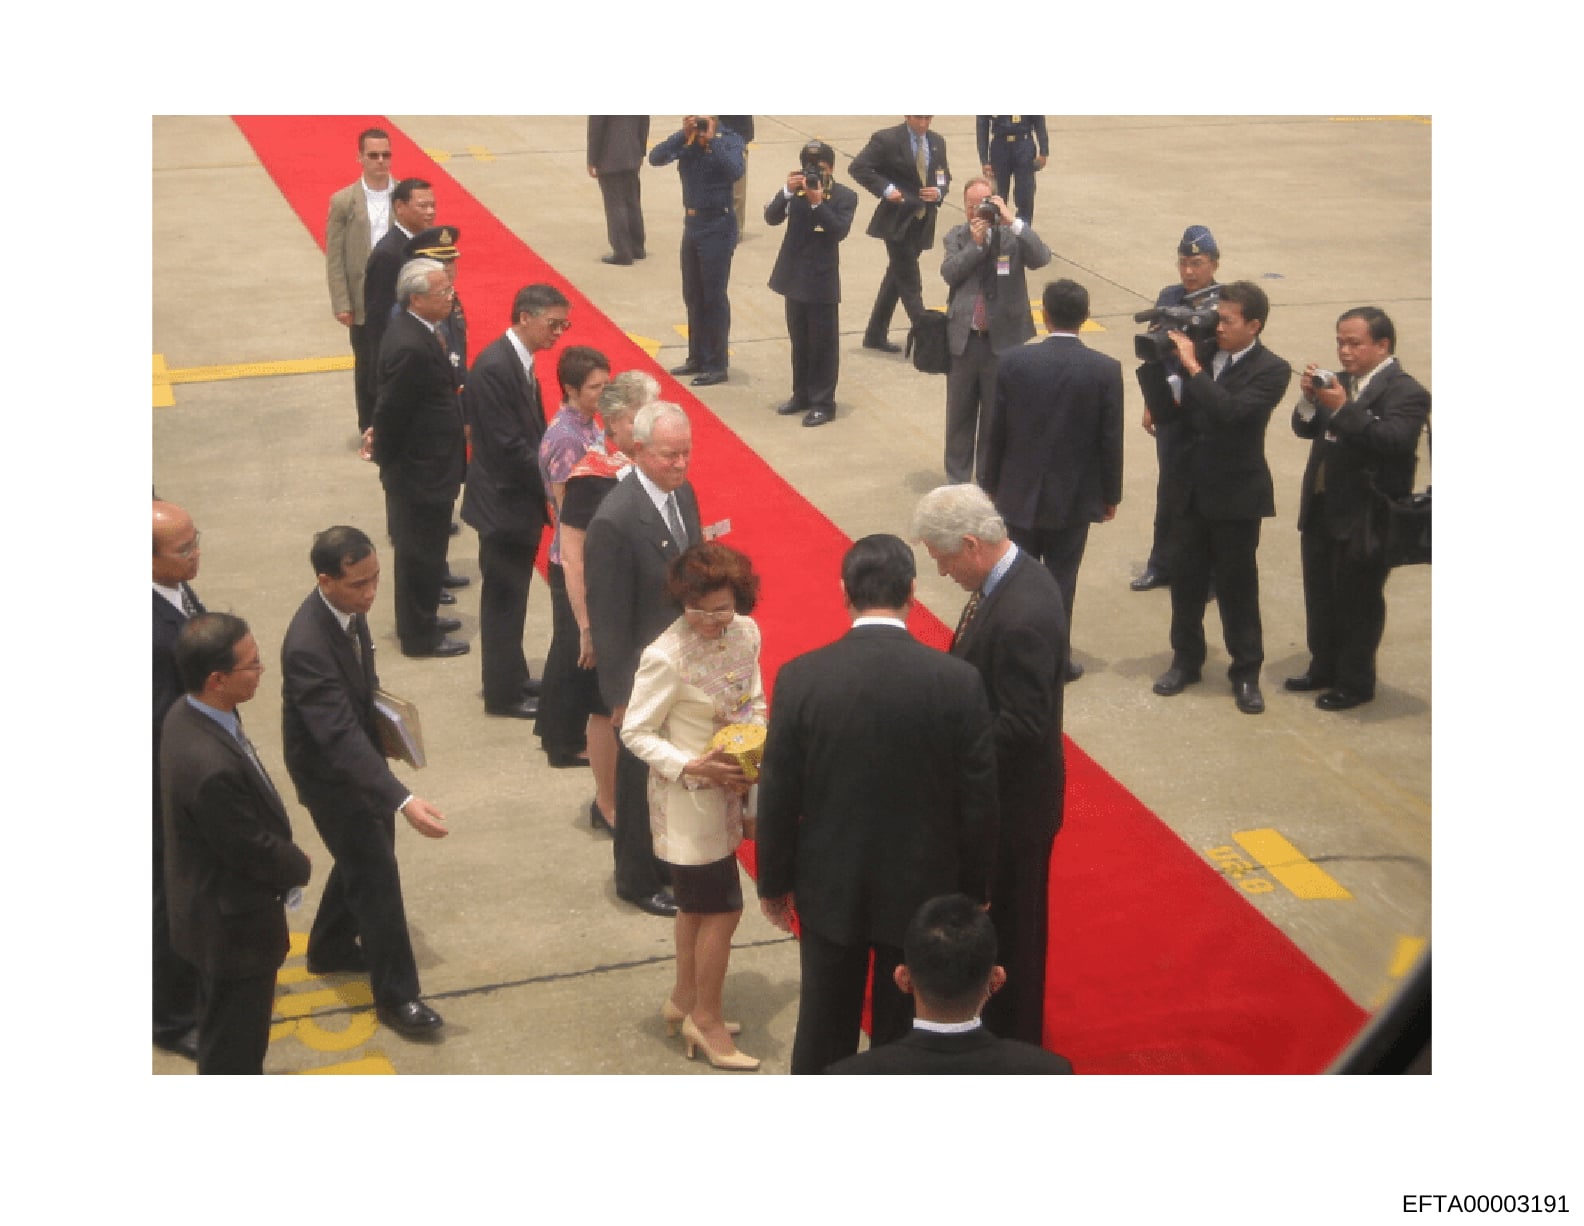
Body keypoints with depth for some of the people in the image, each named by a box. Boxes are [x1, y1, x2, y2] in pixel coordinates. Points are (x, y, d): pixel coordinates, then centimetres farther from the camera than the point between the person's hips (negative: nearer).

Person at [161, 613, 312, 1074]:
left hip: (215, 906, 10)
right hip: (234, 921, -10)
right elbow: (253, 849, -25)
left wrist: (285, 861, 2)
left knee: (226, 1031, 30)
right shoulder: (211, 766, -38)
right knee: (235, 1039, 13)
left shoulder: (187, 712, -8)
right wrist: (299, 867, -6)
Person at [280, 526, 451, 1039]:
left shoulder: (349, 607, -11)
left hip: (358, 751, 8)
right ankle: (395, 995, 13)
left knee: (365, 856, 22)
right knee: (377, 875, -2)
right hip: (329, 771, -8)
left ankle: (331, 948, 44)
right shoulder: (308, 646, -37)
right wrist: (403, 800, -47)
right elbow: (340, 737, -41)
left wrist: (382, 715, 2)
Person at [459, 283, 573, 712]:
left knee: (510, 597, 19)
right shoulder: (494, 367, -22)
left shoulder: (520, 360, 6)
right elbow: (507, 446, -24)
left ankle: (512, 677, 31)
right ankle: (504, 694, 15)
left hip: (520, 499, 9)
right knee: (504, 599, 3)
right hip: (502, 503, -9)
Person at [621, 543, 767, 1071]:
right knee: (723, 909, 1)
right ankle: (706, 1019, 20)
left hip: (728, 790, 7)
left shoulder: (745, 633, -5)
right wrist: (690, 766, -27)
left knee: (696, 902, 21)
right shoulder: (667, 657, -24)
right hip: (688, 798, -7)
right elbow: (635, 732, -16)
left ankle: (684, 1001, 39)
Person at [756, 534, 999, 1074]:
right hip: (923, 890, 0)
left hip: (829, 890, 1)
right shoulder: (958, 681, -16)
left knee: (825, 1029, 18)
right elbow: (978, 802, -9)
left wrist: (774, 882, 7)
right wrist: (975, 892, 6)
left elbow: (778, 796, -8)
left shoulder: (800, 678, -15)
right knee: (905, 1031, 17)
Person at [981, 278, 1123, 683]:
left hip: (1019, 493, 1)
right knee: (1061, 582, 10)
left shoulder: (1014, 362, -11)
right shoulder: (1106, 370, -12)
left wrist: (991, 484, 8)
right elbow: (1111, 440, -7)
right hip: (1074, 497, 0)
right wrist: (1111, 495, 6)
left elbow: (996, 432, -5)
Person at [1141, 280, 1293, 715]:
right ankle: (1186, 659, 31)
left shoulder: (1271, 370, -12)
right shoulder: (1204, 353, -1)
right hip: (1190, 488, 4)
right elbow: (1165, 413, 0)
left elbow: (1232, 411, -29)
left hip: (1236, 495, -4)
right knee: (1186, 579, 15)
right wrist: (1156, 362, -12)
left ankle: (1246, 672, 19)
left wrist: (1192, 366, -26)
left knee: (1237, 585, 5)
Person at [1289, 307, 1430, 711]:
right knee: (1320, 599, 18)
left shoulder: (1405, 391, -13)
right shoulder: (1342, 382, 9)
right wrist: (1311, 398, -9)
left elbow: (1393, 439, -27)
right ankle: (1324, 668, 33)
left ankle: (1355, 682, 17)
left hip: (1365, 519, -8)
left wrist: (1343, 408, -29)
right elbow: (1305, 428, 11)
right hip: (1321, 511, 8)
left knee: (1358, 603, 4)